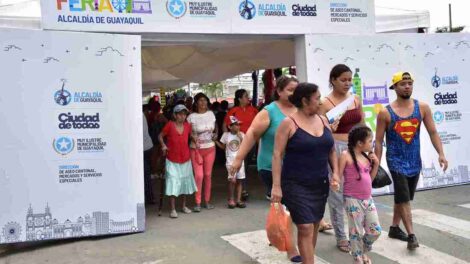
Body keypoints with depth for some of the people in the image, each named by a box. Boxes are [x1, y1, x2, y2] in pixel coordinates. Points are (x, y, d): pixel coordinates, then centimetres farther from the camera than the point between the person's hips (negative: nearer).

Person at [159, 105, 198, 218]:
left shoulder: (188, 126, 0)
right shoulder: (170, 125, -10)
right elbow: (160, 136, 0)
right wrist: (163, 145, -13)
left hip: (185, 159, 5)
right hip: (172, 160, -4)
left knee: (185, 182, 14)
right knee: (173, 183, -7)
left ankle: (184, 206, 30)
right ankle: (173, 209, 1)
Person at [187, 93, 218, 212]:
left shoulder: (211, 114, 4)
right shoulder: (191, 117, -8)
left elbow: (215, 127, 19)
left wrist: (215, 134, 1)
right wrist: (193, 138, -22)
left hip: (210, 148, 4)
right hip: (196, 149, -3)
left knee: (208, 175, 10)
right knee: (199, 175, -7)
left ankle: (207, 201, 21)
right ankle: (197, 203, 5)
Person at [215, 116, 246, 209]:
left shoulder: (241, 134, 1)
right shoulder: (226, 135, -1)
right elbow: (223, 146, 10)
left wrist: (241, 138, -14)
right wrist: (215, 141, -2)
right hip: (230, 160, -2)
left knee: (239, 180, 5)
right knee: (232, 180, -10)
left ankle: (238, 200, 13)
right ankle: (231, 199, 5)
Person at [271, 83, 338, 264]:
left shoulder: (323, 120, 8)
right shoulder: (289, 123, -11)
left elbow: (331, 150, 15)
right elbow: (277, 155, -13)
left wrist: (335, 172, 1)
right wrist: (276, 185, -17)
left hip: (320, 184, 6)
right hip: (297, 184, -6)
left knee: (315, 225, 13)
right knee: (305, 228, -8)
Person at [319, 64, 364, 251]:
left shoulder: (356, 99, 9)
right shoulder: (325, 103, -8)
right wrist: (329, 130, -28)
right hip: (335, 149, -5)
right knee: (337, 193, 2)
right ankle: (341, 238, 16)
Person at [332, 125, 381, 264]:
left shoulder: (366, 157, 10)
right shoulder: (346, 155, -12)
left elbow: (370, 179, 17)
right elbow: (338, 177, -12)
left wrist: (376, 163, 6)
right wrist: (336, 183, -31)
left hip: (368, 199, 7)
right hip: (353, 200, -7)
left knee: (375, 231, 11)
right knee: (357, 232, 3)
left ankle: (363, 251, 35)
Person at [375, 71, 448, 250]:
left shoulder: (422, 108, -1)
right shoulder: (385, 113, -9)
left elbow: (432, 132, 0)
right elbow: (378, 141, -5)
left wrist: (441, 153, -13)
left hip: (415, 161, 4)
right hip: (396, 160, -4)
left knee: (403, 197, 16)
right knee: (403, 198, -9)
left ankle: (394, 228, 31)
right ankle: (411, 235, -3)